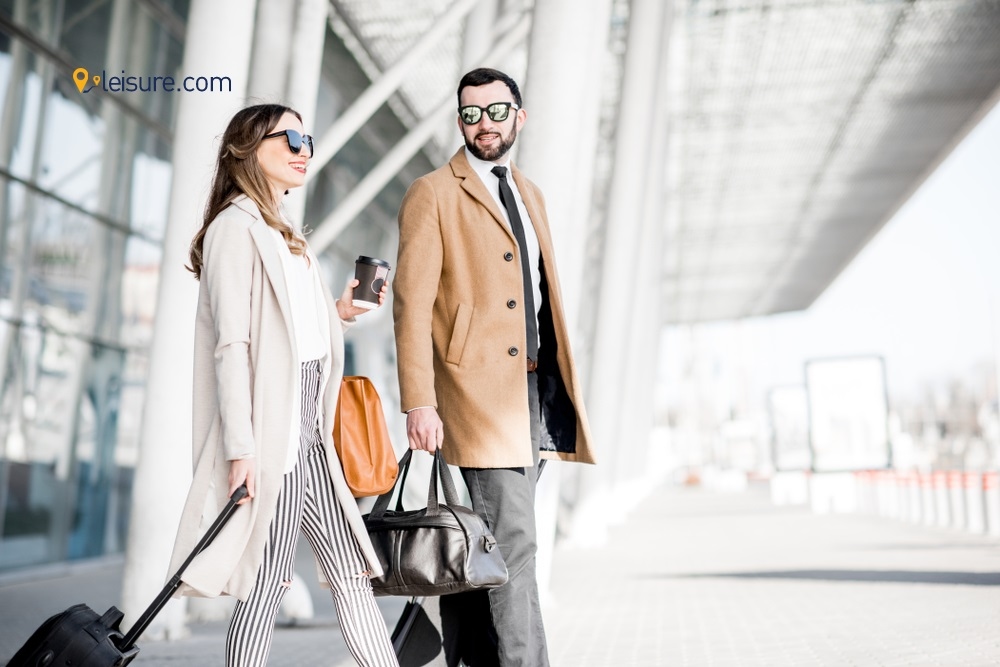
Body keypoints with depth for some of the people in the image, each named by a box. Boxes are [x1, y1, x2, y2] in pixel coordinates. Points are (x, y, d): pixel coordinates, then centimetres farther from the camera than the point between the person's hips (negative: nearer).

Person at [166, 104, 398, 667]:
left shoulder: (285, 235, 20)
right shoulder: (236, 226, -6)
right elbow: (232, 344, -14)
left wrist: (338, 314, 7)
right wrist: (241, 448, -19)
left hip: (309, 430, 9)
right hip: (269, 432, -9)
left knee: (354, 575, 8)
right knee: (267, 584, -3)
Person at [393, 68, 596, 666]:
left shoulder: (530, 195, 21)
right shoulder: (434, 194, -1)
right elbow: (412, 305, -8)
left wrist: (562, 388, 15)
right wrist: (419, 404, -16)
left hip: (536, 392, 6)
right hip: (479, 392, -6)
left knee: (481, 549, 12)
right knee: (512, 545, -9)